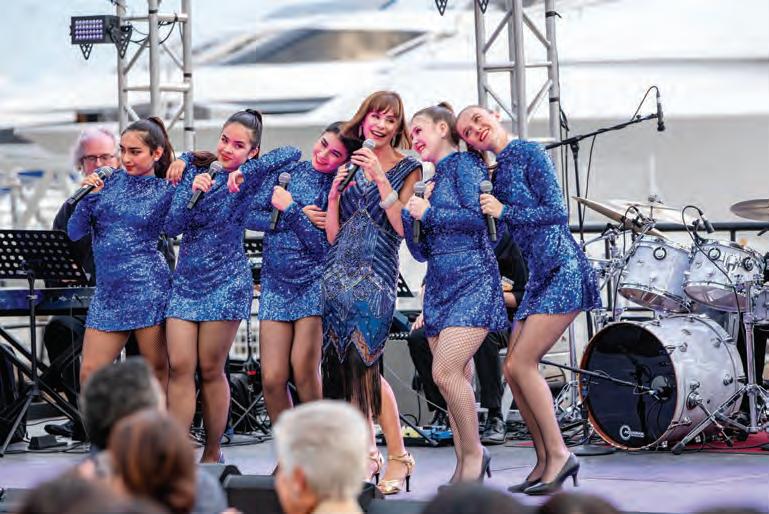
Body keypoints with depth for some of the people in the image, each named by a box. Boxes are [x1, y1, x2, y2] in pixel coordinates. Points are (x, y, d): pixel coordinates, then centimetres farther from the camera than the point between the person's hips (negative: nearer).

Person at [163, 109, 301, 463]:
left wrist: (243, 172, -18)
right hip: (185, 282, 4)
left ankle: (213, 454, 11)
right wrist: (193, 192, -18)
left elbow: (292, 153, -14)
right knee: (180, 367, -4)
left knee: (210, 370, 0)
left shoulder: (248, 177, -5)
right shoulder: (193, 168, 4)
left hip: (225, 284, -4)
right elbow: (173, 227, -1)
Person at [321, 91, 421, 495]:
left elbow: (402, 225, -10)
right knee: (344, 365, 2)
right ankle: (367, 453, 13)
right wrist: (335, 190, -4)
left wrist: (380, 178, -16)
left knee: (364, 364, -14)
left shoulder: (407, 169, 4)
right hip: (338, 274, 5)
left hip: (376, 276, -5)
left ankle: (397, 457, -4)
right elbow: (332, 234, 11)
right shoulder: (349, 165, 14)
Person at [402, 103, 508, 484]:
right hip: (439, 287, 8)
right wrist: (406, 213, 3)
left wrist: (428, 212, -10)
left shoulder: (465, 164, -2)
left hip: (472, 281, -8)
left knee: (446, 372, -19)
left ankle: (474, 453, -7)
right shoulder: (431, 181, 19)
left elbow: (478, 217, -16)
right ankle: (465, 466, 8)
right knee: (455, 380, 5)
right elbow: (421, 251, 18)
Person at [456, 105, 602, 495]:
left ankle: (559, 454, -8)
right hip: (539, 276, 9)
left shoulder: (529, 154, -7)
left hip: (562, 270, -9)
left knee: (521, 363, -14)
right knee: (513, 369, 3)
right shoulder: (498, 173, 16)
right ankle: (545, 463, 10)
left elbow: (557, 212, -14)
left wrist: (504, 211, -13)